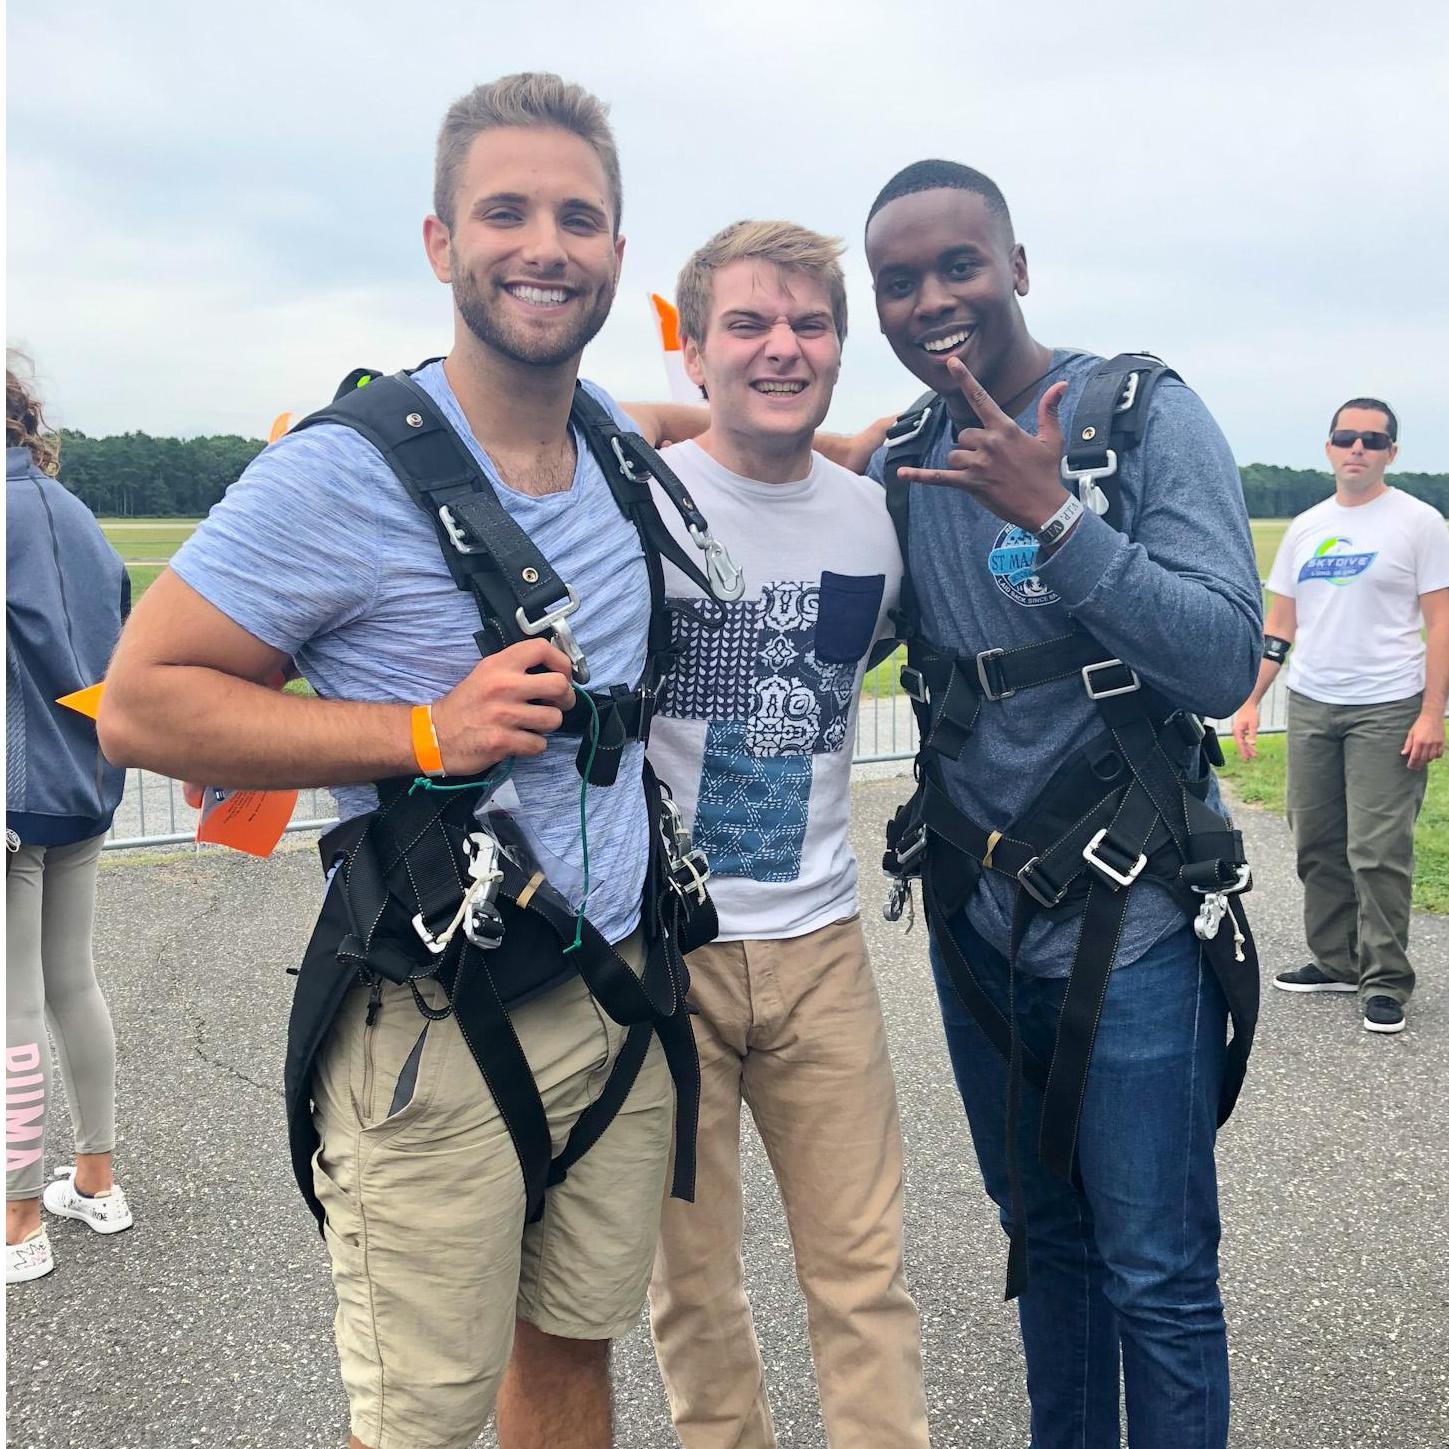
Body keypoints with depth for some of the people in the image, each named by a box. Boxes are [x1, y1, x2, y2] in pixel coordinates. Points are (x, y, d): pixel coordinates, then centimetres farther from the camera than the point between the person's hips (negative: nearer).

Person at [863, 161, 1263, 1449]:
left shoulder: (1146, 416, -10)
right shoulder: (900, 464, 5)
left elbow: (1226, 663, -18)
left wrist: (1052, 517, -26)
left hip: (1125, 924, -5)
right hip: (975, 918, 5)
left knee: (1156, 1273, 5)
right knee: (1042, 1235, 20)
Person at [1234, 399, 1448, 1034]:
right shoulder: (1304, 528, 11)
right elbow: (1279, 625, 13)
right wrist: (1250, 702, 6)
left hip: (1386, 709, -5)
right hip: (1310, 706, 5)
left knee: (1377, 851, -6)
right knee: (1318, 845, 11)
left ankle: (1386, 980, 7)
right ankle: (1335, 963, 24)